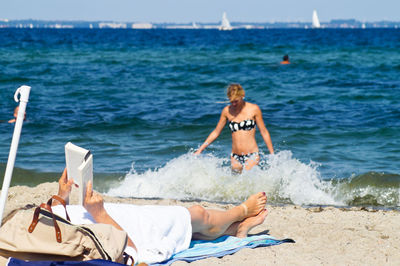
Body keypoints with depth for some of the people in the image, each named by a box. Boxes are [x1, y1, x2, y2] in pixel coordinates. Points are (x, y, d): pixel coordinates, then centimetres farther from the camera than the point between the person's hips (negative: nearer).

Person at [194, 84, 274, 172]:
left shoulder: (254, 109, -2)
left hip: (252, 156, -4)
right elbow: (216, 132, 14)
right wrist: (200, 150, 10)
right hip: (235, 157, 4)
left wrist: (272, 154, 4)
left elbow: (264, 132, 4)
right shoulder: (227, 111, 5)